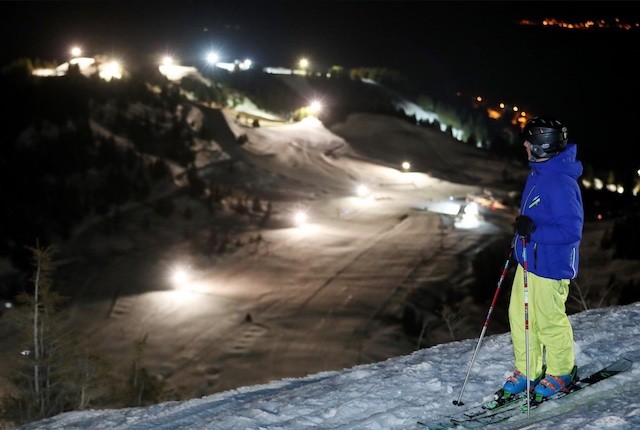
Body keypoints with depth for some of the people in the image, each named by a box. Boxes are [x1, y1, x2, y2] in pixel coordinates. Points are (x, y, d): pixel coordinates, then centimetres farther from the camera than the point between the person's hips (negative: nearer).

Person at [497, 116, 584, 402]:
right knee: (519, 316, 14)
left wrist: (534, 231, -31)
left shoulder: (560, 183, -26)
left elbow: (571, 230, -27)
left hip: (550, 265, -9)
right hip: (529, 261, 9)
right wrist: (522, 230, 21)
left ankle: (561, 373, 27)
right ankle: (527, 372, 27)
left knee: (549, 321, 7)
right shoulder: (539, 172, 6)